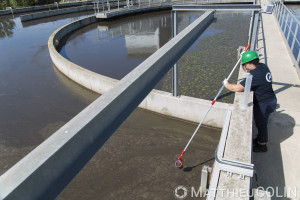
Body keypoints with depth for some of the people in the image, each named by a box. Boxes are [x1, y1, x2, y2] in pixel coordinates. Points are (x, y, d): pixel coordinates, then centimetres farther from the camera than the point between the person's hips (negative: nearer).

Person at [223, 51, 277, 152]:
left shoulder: (255, 76, -32)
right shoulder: (263, 66, -4)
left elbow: (237, 88, -30)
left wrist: (226, 84, -14)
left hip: (264, 104, -9)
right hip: (269, 100, 9)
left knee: (261, 124, 12)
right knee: (260, 122, 27)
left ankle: (262, 145, 34)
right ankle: (260, 138, 49)